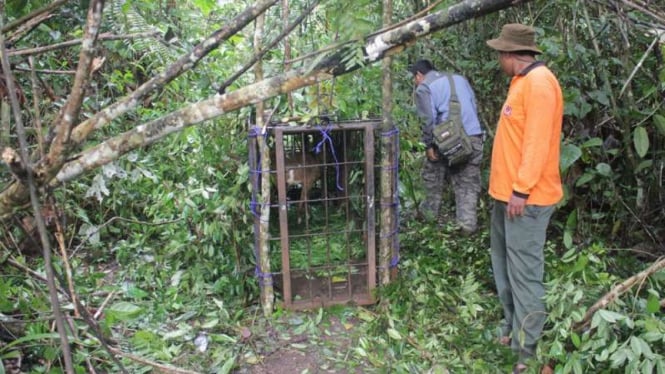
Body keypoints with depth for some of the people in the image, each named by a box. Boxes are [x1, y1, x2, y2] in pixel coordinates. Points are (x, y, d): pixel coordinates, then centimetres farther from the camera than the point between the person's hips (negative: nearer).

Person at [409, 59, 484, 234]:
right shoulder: (459, 78, 19)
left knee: (433, 175, 18)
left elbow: (428, 119, -11)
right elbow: (474, 106, 18)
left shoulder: (423, 88, -1)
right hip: (474, 137, 5)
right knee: (469, 182, 8)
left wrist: (428, 144, -5)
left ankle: (431, 211, 31)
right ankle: (467, 222, 4)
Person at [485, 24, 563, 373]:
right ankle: (512, 327, 31)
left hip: (525, 197, -10)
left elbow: (537, 142, -21)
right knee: (505, 266, 17)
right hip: (508, 192, 10)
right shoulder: (522, 81, 17)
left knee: (524, 272, -5)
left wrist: (521, 190, -22)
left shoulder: (538, 82, -14)